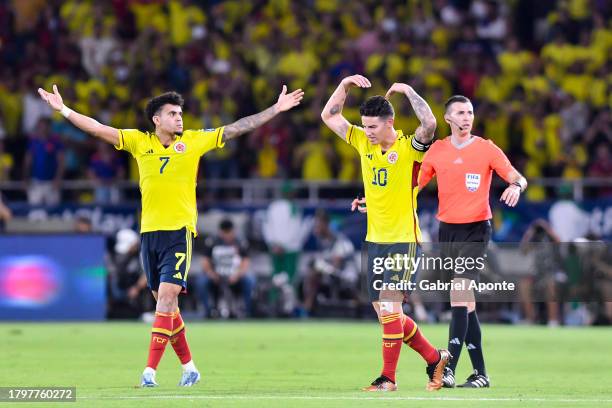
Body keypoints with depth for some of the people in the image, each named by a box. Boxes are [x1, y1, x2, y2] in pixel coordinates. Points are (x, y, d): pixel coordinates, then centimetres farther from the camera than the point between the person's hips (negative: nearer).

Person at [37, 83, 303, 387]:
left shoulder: (193, 141, 4)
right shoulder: (139, 142, 8)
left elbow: (238, 128, 7)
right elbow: (97, 129, 7)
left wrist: (276, 109, 4)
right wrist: (63, 110, 2)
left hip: (180, 230, -3)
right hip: (149, 232, 3)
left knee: (166, 297, -14)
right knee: (164, 302, 9)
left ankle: (150, 370, -17)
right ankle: (188, 367, 22)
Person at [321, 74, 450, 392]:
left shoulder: (409, 148, -10)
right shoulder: (363, 143, 8)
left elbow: (429, 124, -30)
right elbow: (329, 117, 14)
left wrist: (408, 91, -20)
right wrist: (345, 85, 2)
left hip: (402, 240, -7)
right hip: (375, 239, 7)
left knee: (389, 307, -14)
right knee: (385, 312, 9)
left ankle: (388, 377, -8)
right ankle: (434, 358, 24)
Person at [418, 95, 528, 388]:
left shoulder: (486, 149, -2)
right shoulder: (437, 150, 8)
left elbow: (516, 177, -7)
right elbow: (414, 185, 15)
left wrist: (516, 186, -31)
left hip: (475, 230, -4)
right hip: (447, 229, 4)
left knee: (459, 296, -17)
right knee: (465, 302, 6)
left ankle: (449, 369, -22)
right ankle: (480, 372, 11)